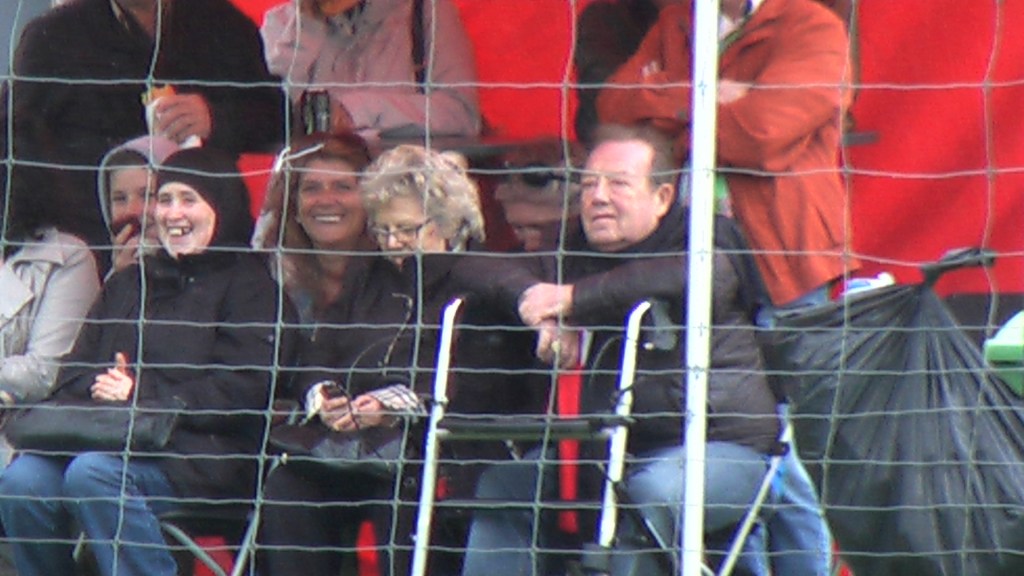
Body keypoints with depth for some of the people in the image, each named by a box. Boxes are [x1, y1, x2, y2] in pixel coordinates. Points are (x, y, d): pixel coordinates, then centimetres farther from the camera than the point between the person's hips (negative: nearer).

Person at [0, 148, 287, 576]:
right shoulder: (127, 285, 27)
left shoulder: (247, 285, 7)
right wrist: (100, 386, -6)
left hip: (201, 455, -5)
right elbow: (73, 374, 19)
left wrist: (141, 393, -13)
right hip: (105, 437, 5)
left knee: (93, 474, -34)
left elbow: (242, 389, -6)